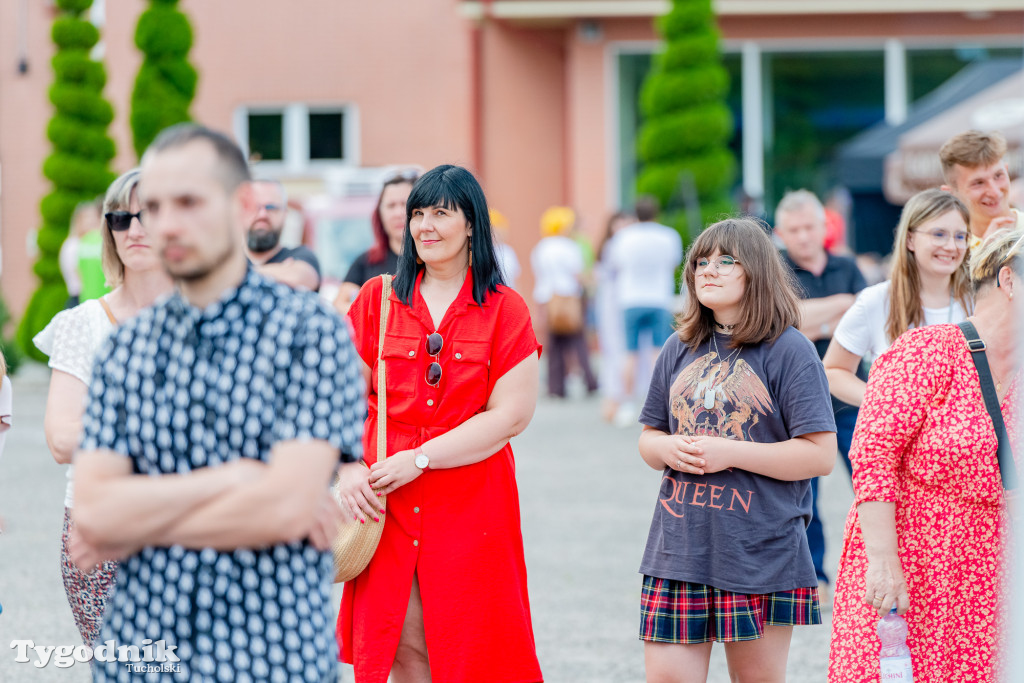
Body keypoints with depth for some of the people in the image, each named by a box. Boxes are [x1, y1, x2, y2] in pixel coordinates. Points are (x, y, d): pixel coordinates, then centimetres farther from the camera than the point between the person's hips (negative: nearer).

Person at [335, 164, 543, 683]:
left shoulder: (505, 310, 1)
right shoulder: (378, 300, 8)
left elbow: (511, 414, -6)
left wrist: (420, 458, -12)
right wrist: (348, 469, -11)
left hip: (472, 503, -2)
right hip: (386, 503, 2)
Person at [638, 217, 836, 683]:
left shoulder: (788, 351, -5)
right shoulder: (680, 349, 12)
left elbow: (820, 455, -11)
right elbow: (648, 436, 20)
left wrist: (729, 453, -17)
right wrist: (667, 448, -5)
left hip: (761, 552, -4)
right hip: (678, 550, 4)